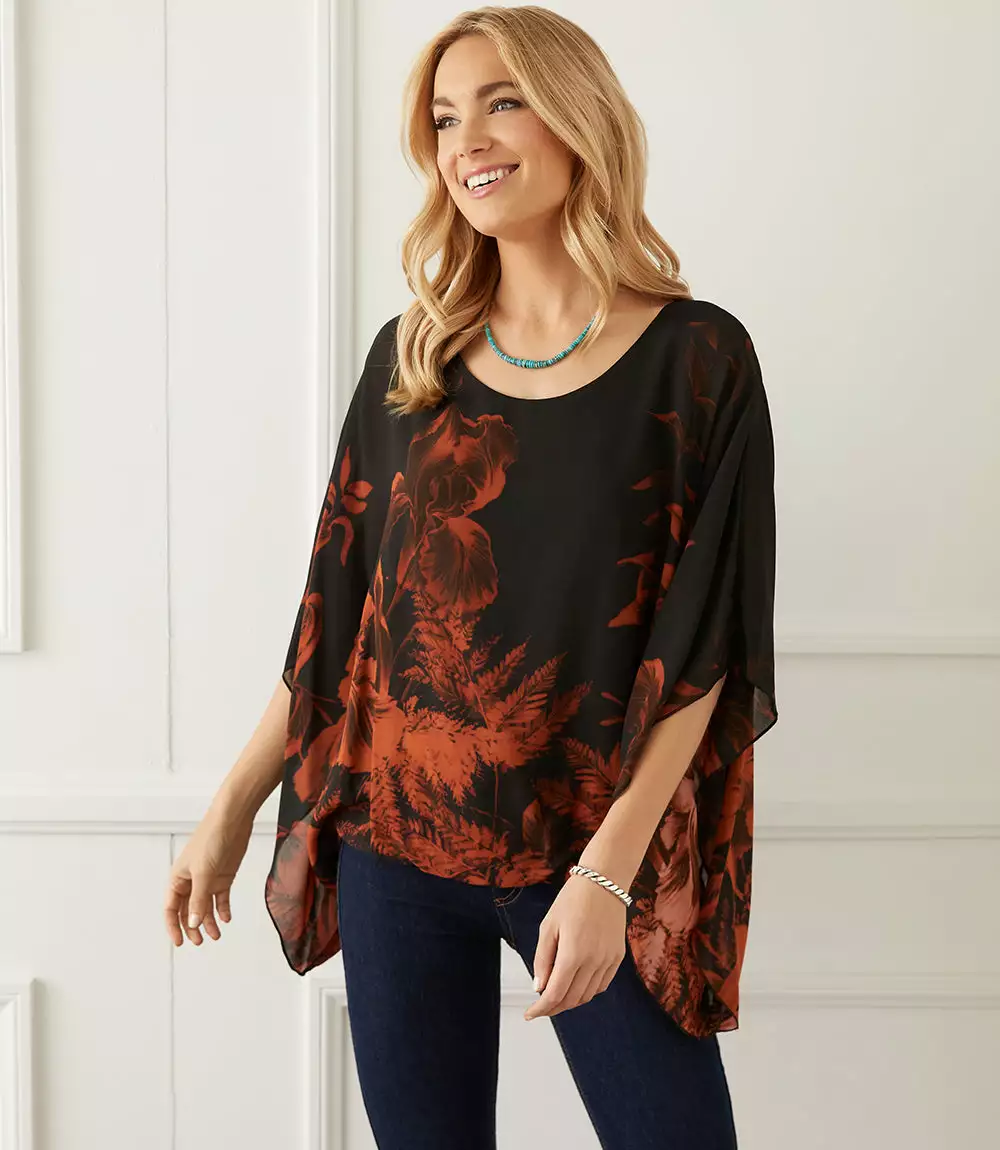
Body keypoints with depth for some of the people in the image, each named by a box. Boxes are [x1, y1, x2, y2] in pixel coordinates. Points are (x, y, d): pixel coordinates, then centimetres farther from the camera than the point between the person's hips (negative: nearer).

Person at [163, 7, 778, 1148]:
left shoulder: (695, 358, -4)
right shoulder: (412, 355, 6)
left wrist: (608, 869, -16)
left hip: (596, 848, -2)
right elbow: (336, 604, 9)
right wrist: (233, 805, 7)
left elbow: (700, 643, -9)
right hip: (396, 839, 3)